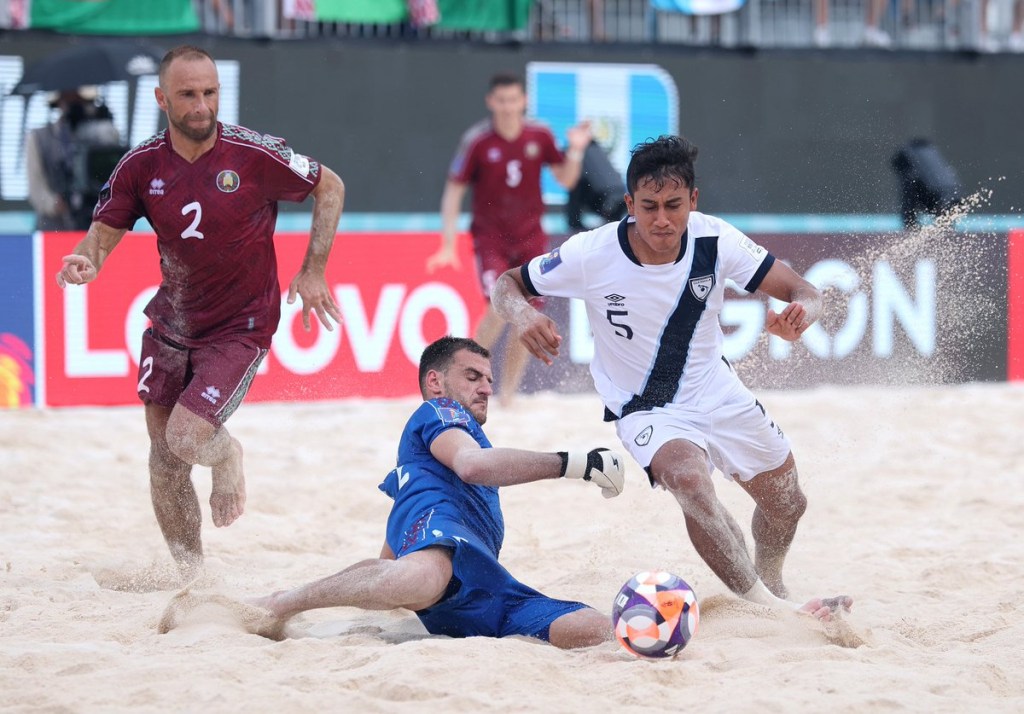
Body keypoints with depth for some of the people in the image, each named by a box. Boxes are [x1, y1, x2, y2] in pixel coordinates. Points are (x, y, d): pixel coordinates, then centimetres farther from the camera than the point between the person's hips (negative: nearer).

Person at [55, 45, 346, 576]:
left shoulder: (254, 155, -17)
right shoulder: (142, 166, -8)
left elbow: (330, 188, -3)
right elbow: (104, 232, -2)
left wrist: (313, 272, -6)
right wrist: (85, 261, -26)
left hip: (239, 328, -4)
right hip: (171, 323, 4)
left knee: (186, 438, -20)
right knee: (164, 456, 7)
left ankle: (225, 454, 19)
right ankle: (189, 574, 25)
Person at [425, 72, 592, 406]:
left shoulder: (539, 136, -3)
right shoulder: (477, 141, -11)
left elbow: (566, 180, 6)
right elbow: (453, 191, -6)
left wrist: (575, 151, -14)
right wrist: (448, 246, -10)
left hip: (530, 237, 3)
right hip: (490, 237, -3)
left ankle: (507, 393, 14)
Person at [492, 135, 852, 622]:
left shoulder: (714, 239, -18)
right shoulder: (593, 254, -22)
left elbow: (802, 291, -14)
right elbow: (507, 284, -10)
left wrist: (798, 314, -39)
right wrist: (523, 315, -34)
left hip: (719, 394, 4)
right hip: (646, 411, -4)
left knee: (787, 503, 16)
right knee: (690, 480, -35)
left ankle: (771, 583, 48)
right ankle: (766, 605, -34)